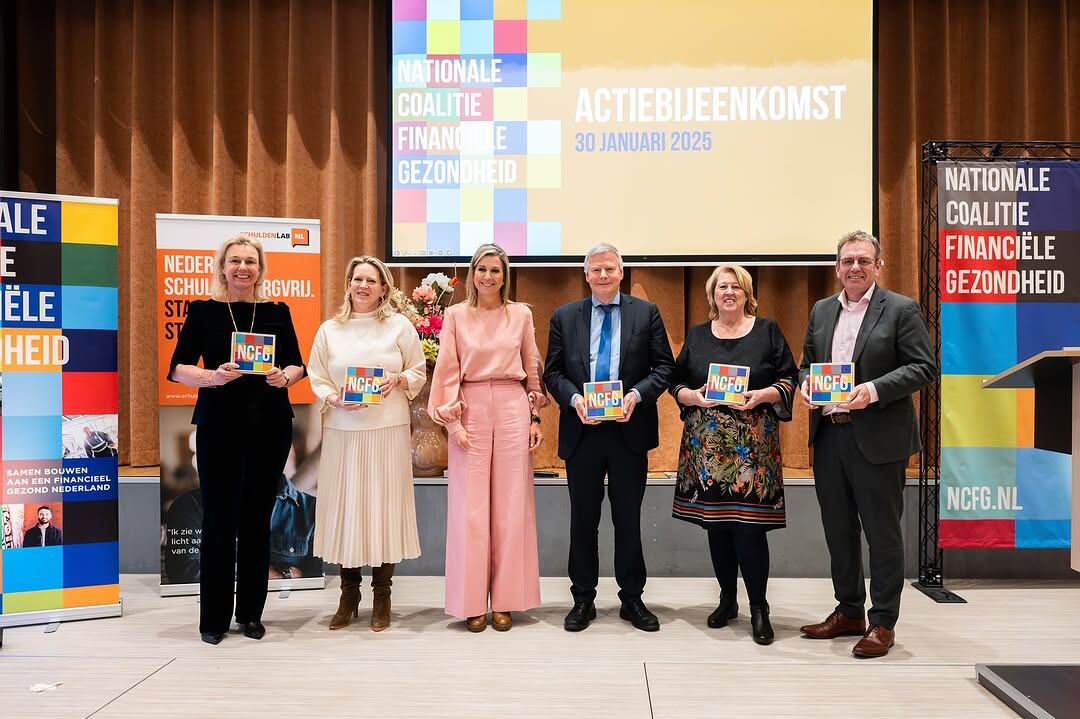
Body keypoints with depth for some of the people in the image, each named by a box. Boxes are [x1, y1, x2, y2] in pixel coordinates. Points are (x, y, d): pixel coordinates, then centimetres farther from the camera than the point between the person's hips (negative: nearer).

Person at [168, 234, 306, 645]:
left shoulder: (277, 312, 8)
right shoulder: (203, 311, 2)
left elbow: (296, 364, 10)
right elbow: (178, 368, -1)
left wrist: (285, 376, -11)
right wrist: (212, 376, -20)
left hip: (270, 425, 2)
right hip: (219, 425, -2)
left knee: (257, 519, 7)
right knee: (219, 520, -1)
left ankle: (251, 612, 19)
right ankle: (214, 617, 12)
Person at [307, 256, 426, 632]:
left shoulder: (400, 325, 5)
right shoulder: (329, 329, 10)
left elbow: (419, 373, 8)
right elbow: (316, 378, 10)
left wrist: (397, 380, -11)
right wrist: (335, 399, -9)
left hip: (388, 430, -1)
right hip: (342, 430, 2)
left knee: (384, 506, 1)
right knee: (344, 506, 3)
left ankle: (382, 597, 13)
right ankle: (348, 595, 17)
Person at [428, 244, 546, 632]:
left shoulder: (521, 314, 7)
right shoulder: (456, 315, 4)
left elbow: (532, 370, 11)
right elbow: (448, 372, 3)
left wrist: (535, 417, 7)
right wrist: (452, 420, -5)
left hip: (513, 410, 1)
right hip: (471, 411, -1)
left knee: (510, 506, 3)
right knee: (470, 508, 1)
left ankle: (505, 600, 14)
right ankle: (472, 601, 11)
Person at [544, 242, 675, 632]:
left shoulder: (646, 312, 3)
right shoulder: (564, 316, 7)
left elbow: (664, 366, 1)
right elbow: (553, 371, 5)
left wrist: (637, 394, -15)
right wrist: (574, 398, -13)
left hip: (629, 429, -1)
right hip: (582, 430, 1)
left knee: (629, 519, 8)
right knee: (583, 519, 9)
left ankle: (632, 598, 21)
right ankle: (583, 599, 21)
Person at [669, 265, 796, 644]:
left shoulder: (767, 331, 6)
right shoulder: (697, 335, 12)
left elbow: (788, 379, 4)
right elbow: (676, 382, 11)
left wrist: (763, 395, -14)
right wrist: (692, 396, -9)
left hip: (753, 445, -3)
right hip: (707, 444, 3)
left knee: (749, 524, -7)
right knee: (715, 522, 8)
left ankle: (759, 607, 7)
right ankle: (727, 599, 24)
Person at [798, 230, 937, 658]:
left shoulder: (901, 310, -4)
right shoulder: (821, 310, 13)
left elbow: (924, 367, -9)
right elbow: (806, 362, 19)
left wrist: (874, 390, -21)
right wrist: (805, 383, -4)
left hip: (877, 438, -6)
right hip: (828, 435, 6)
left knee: (882, 532, 3)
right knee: (838, 529, 14)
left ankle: (883, 623, 14)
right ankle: (848, 612, 28)